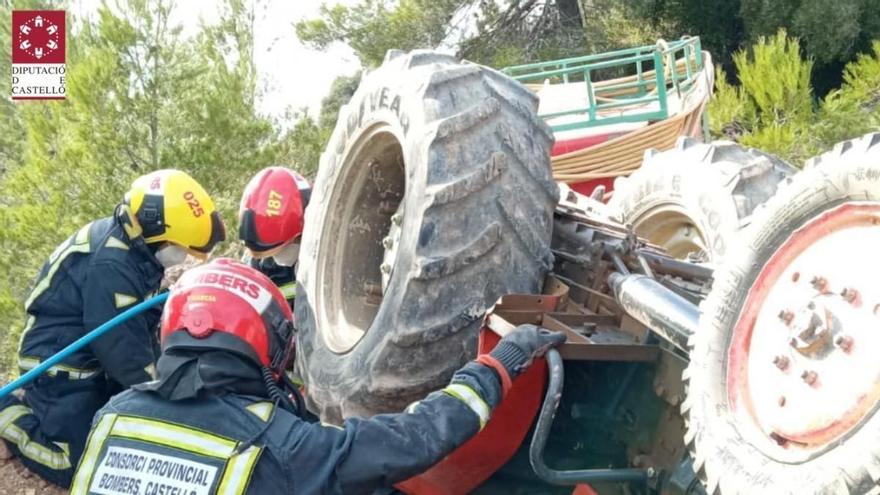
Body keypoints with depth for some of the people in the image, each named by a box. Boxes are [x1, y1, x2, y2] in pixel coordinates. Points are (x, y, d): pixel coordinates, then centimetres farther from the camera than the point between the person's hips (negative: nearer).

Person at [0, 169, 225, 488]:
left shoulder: (132, 245, -3)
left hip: (97, 360, 9)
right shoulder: (109, 266, -32)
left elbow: (145, 326, 6)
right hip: (62, 369, -9)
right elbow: (125, 351, -26)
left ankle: (40, 402, 20)